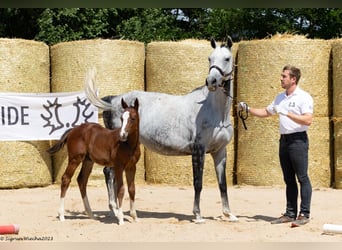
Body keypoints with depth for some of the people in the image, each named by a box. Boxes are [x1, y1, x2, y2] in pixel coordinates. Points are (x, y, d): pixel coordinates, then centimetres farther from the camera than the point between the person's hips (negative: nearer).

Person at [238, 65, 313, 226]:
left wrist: (287, 113, -22)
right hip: (284, 140, 8)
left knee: (302, 178, -7)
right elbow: (266, 112, 28)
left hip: (298, 140, -8)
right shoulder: (280, 98, 16)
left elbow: (308, 120, -19)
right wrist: (248, 109, 17)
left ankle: (304, 214, -7)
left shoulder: (304, 97, -8)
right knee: (289, 179, 10)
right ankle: (290, 213, 14)